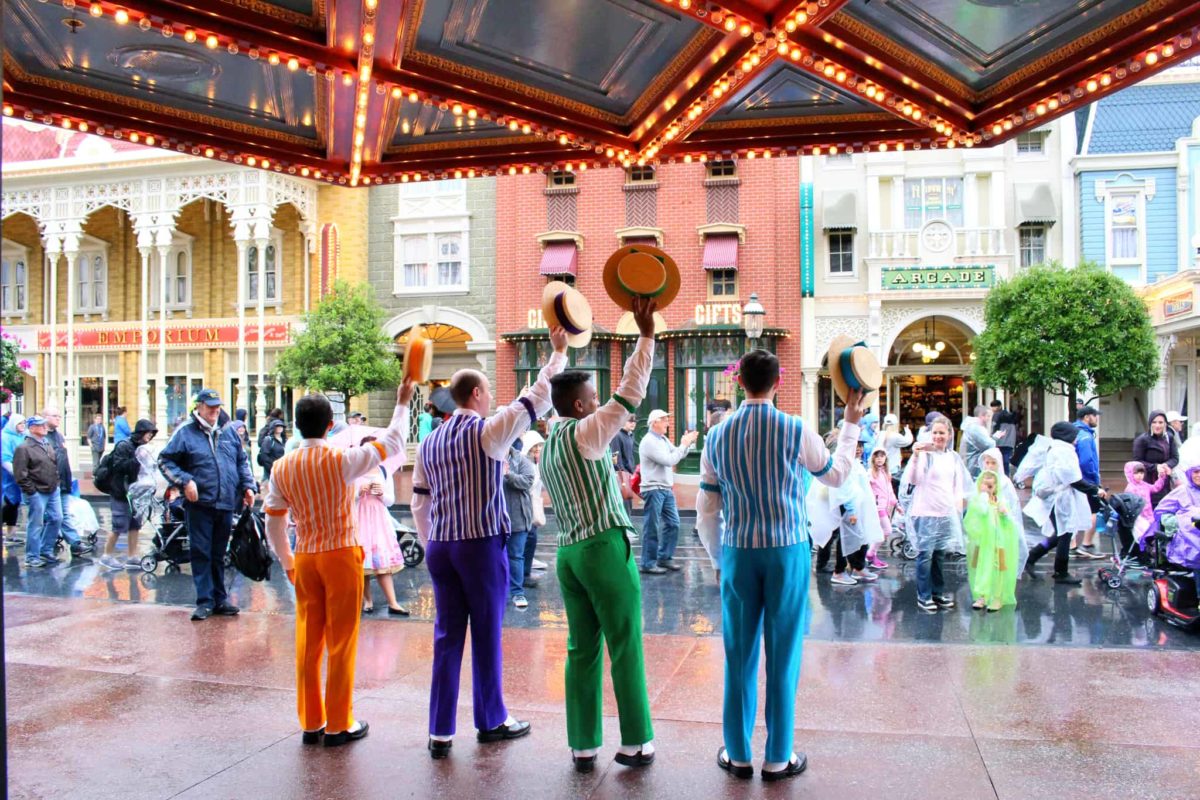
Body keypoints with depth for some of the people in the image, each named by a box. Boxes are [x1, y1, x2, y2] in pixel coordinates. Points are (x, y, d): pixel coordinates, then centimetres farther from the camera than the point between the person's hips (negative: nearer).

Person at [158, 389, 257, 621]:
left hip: (226, 504, 4)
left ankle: (220, 599, 21)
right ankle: (205, 601, 6)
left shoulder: (229, 432, 13)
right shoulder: (185, 432, 0)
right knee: (201, 554, -1)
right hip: (200, 504, -4)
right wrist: (184, 481, -12)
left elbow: (242, 461, 20)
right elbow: (165, 461, 0)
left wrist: (248, 486, 9)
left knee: (219, 554, 13)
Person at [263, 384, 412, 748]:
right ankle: (339, 725, 12)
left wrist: (288, 563, 18)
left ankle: (310, 722, 21)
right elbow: (393, 442, -5)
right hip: (342, 556, -4)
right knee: (341, 643, 4)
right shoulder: (341, 460, -13)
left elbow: (274, 524, 6)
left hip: (305, 560, 4)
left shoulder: (282, 468, 0)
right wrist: (402, 403, 8)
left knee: (308, 642, 12)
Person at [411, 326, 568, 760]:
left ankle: (440, 732, 11)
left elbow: (419, 502, 13)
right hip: (482, 544, -5)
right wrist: (558, 353, 0)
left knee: (447, 636, 8)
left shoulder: (429, 442, 10)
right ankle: (491, 720, 23)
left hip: (440, 546, 5)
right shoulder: (488, 431, -8)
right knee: (487, 635, 8)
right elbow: (536, 399, -8)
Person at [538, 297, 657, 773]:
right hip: (605, 547, -8)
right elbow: (630, 393, -14)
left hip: (568, 551, 8)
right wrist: (645, 335, -12)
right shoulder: (584, 433, -9)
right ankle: (635, 744, 8)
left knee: (582, 650, 9)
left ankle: (582, 747, 13)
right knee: (626, 649, 1)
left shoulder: (548, 448, 16)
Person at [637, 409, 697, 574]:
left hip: (666, 489, 9)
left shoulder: (663, 439, 13)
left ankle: (665, 558, 22)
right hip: (654, 490, -9)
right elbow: (669, 460, -19)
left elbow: (677, 455, 18)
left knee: (672, 523, 12)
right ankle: (648, 563, 5)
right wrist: (684, 444, -11)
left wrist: (688, 443, 2)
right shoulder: (649, 441, -15)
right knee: (652, 528, -3)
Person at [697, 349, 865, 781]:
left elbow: (707, 512, 3)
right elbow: (837, 475, 10)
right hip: (787, 551, -2)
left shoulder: (718, 436, -1)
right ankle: (778, 758, 18)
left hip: (737, 552, 2)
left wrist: (718, 559, 16)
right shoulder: (797, 431, -9)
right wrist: (851, 424, 21)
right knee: (783, 657, 8)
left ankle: (737, 754, 21)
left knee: (739, 656, 10)